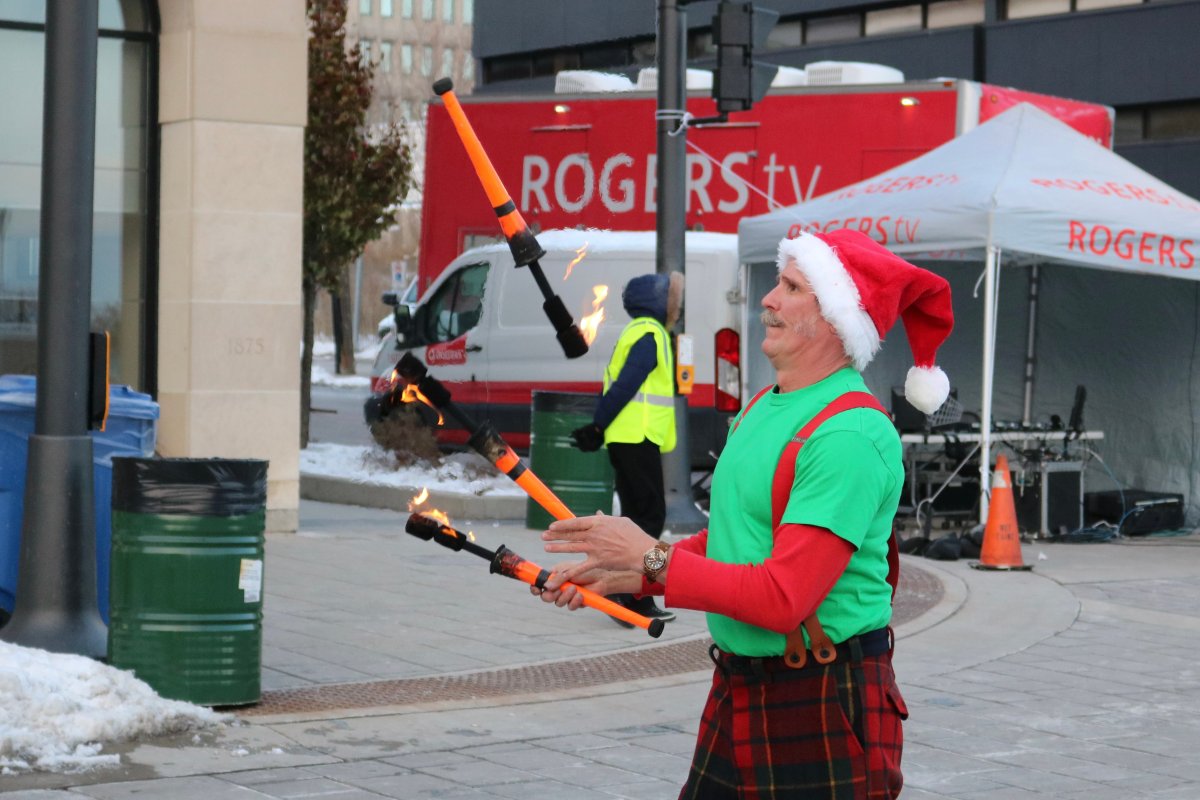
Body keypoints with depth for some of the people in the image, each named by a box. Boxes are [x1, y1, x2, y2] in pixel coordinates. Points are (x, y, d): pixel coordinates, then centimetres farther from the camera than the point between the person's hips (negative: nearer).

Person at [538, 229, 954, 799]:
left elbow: (784, 598, -24)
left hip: (824, 712, -9)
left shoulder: (850, 435, -20)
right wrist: (623, 575, 8)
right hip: (735, 697, 9)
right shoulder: (761, 409, 12)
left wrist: (651, 560, -17)